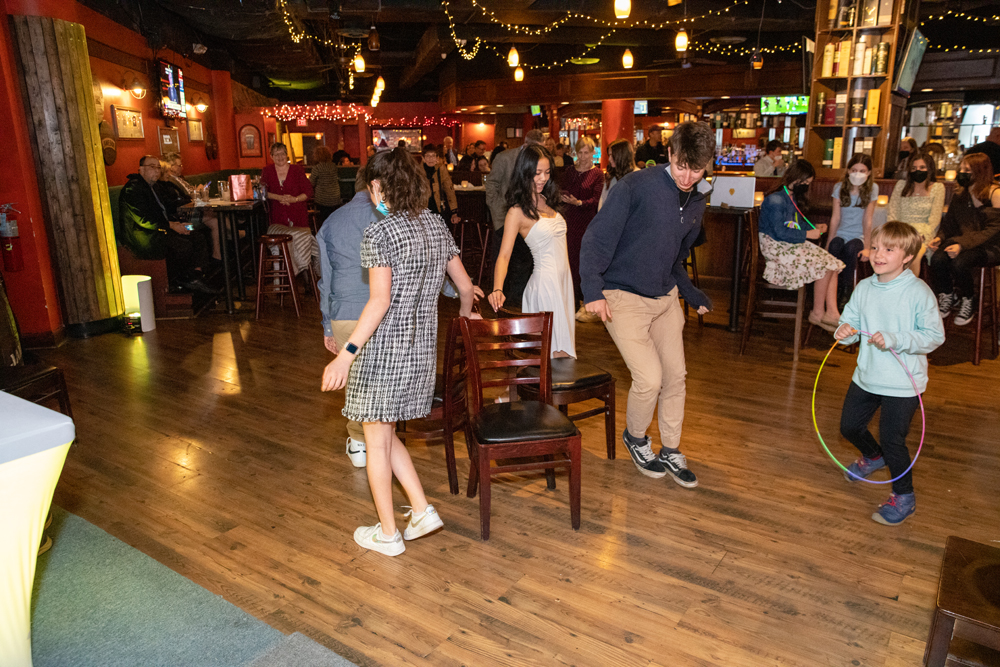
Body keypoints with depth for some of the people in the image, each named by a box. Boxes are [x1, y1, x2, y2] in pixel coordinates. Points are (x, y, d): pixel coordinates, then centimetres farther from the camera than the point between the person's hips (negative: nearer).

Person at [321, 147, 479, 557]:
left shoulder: (379, 233, -13)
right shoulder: (437, 225, 7)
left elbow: (380, 301, -22)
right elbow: (465, 286, 14)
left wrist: (347, 353, -21)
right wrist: (465, 315, 34)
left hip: (384, 348, -7)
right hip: (422, 348, 7)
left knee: (376, 441, 9)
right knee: (385, 435, 22)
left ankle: (387, 534, 21)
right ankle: (422, 510, 21)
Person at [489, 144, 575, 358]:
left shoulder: (546, 201, 11)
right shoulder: (517, 212, -11)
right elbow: (504, 255, -19)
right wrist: (497, 289, -35)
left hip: (564, 278, 8)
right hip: (545, 281, -8)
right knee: (556, 350, -5)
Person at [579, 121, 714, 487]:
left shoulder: (697, 201, 7)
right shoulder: (636, 186, -16)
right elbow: (596, 238, -16)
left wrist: (695, 296, 21)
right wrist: (593, 290, -24)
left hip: (665, 298, 7)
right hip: (623, 296, -7)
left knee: (676, 375, 10)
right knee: (650, 379, -11)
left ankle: (671, 450, 30)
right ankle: (635, 437, 20)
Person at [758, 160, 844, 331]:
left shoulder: (793, 198, 15)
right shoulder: (775, 200, -16)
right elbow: (780, 232, -20)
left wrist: (815, 227, 8)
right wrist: (808, 235, -13)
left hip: (793, 245, 10)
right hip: (777, 248, -10)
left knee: (833, 264, -6)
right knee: (824, 267, -19)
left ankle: (832, 312, -8)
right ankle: (817, 314, -6)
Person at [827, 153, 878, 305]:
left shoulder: (872, 189, -2)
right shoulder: (839, 187, 2)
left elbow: (867, 220, -6)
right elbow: (835, 218, -2)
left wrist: (867, 247, -11)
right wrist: (828, 243, -10)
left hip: (858, 235, -1)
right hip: (840, 233, 1)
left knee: (851, 249, -34)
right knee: (834, 247, -33)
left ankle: (846, 293, -23)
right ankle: (834, 292, -21)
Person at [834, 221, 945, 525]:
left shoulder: (919, 292, -16)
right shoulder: (864, 288, -1)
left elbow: (934, 336, -17)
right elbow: (850, 321, 7)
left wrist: (895, 339, -29)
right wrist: (844, 331, -17)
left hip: (903, 383, -6)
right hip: (866, 375, 6)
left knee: (892, 438, 1)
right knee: (849, 425, 18)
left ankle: (904, 496, 24)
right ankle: (874, 457, 51)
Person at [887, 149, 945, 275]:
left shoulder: (937, 187, 9)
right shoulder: (901, 186, 15)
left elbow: (935, 217, 2)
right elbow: (893, 213, 10)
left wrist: (921, 235, -13)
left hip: (922, 234, -1)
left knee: (914, 256, -34)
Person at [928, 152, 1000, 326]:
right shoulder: (959, 195, 11)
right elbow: (949, 223, 16)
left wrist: (963, 245, -28)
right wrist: (939, 238, -7)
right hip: (962, 242, 5)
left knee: (960, 262, -34)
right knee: (937, 259, -27)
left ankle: (968, 301, -7)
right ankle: (947, 297, -3)